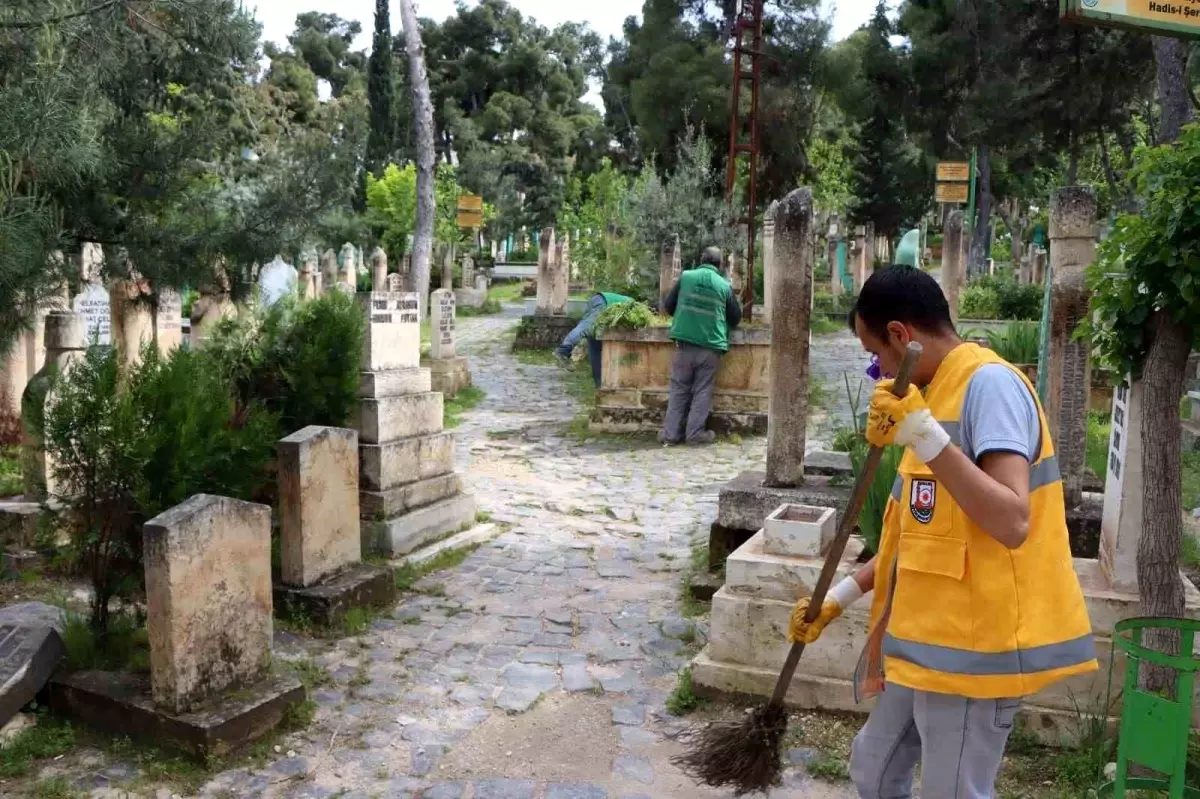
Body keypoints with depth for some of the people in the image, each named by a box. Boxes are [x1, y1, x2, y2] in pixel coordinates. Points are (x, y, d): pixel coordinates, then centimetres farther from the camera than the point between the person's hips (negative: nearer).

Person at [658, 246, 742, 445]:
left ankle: (672, 433, 8)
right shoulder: (724, 285, 3)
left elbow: (667, 306, 10)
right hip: (711, 347, -1)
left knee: (679, 389, 8)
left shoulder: (686, 276, 4)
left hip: (684, 344, 1)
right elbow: (736, 318, 12)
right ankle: (695, 432, 7)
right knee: (702, 391, 7)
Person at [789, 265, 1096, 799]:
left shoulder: (990, 384, -15)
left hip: (973, 645, -10)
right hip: (929, 639, 10)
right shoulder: (941, 393, 13)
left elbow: (1011, 524, -27)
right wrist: (841, 595, 17)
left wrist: (926, 435, -31)